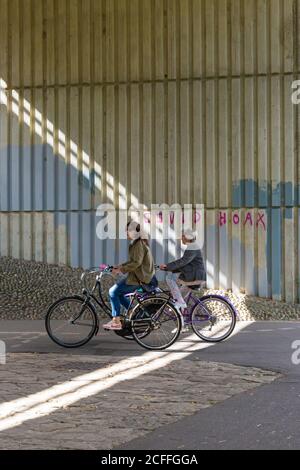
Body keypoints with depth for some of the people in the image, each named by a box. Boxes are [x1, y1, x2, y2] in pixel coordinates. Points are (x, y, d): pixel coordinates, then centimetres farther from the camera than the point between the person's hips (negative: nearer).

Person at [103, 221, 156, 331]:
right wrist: (120, 266, 10)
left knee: (113, 292, -12)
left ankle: (116, 322, -9)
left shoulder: (139, 244, -17)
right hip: (138, 276, 11)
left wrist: (121, 270, -22)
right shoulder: (137, 243, 16)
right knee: (118, 292, 16)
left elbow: (136, 263, -25)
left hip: (139, 279, -11)